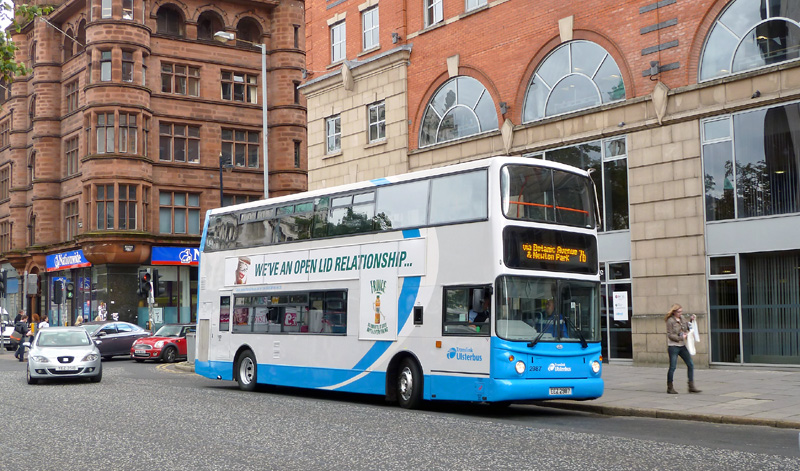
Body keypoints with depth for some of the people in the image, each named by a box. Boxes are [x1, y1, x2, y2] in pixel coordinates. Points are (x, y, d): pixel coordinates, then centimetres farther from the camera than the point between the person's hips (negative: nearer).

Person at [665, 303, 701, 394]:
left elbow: (688, 327, 20)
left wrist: (692, 320, 5)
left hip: (682, 346, 7)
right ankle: (670, 388, 10)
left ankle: (691, 386, 9)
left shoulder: (682, 318, 10)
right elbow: (670, 335, -12)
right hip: (673, 346, -7)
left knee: (690, 364, 3)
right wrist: (681, 337, -17)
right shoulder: (670, 321, -10)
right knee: (673, 367, -2)